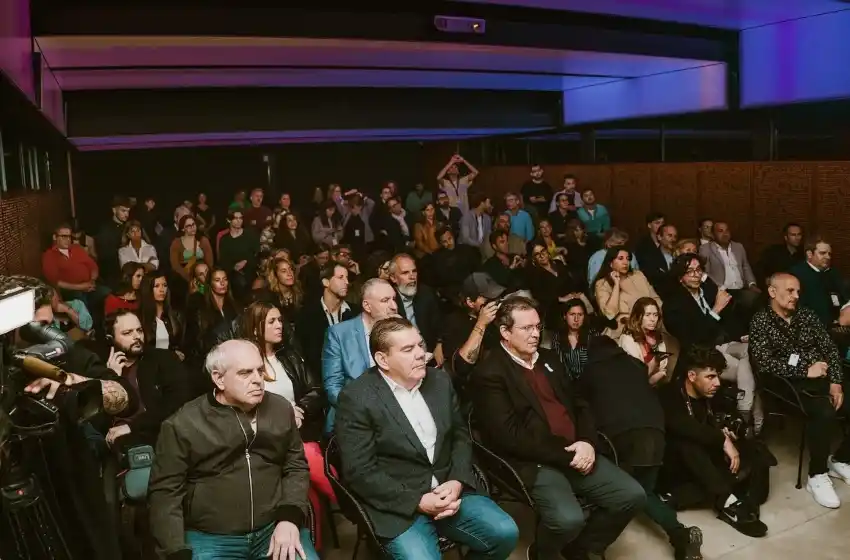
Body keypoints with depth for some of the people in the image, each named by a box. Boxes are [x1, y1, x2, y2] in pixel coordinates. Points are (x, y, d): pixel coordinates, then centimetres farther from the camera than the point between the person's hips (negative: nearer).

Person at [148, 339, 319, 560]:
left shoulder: (281, 408, 5)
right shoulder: (183, 424, -5)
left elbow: (296, 466, 9)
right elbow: (165, 492, -3)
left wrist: (290, 518, -6)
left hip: (277, 527, 2)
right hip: (210, 539, -2)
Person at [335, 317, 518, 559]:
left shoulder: (439, 380, 6)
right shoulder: (357, 398, -12)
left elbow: (460, 435, 12)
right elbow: (359, 471, -14)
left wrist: (457, 481, -6)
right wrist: (418, 501, -18)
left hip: (449, 491, 5)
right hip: (399, 504, -5)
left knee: (505, 533, -10)